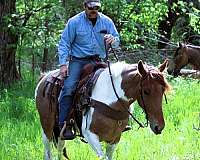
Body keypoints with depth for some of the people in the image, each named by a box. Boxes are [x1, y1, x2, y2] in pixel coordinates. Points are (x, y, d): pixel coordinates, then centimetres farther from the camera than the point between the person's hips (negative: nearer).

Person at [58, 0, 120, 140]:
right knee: (68, 87, -23)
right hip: (78, 60, -3)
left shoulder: (106, 22, 6)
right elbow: (64, 43, 1)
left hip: (98, 61, 3)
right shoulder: (74, 22, -1)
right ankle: (65, 125, -22)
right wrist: (63, 64, -9)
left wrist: (112, 40, -16)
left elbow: (117, 42, 9)